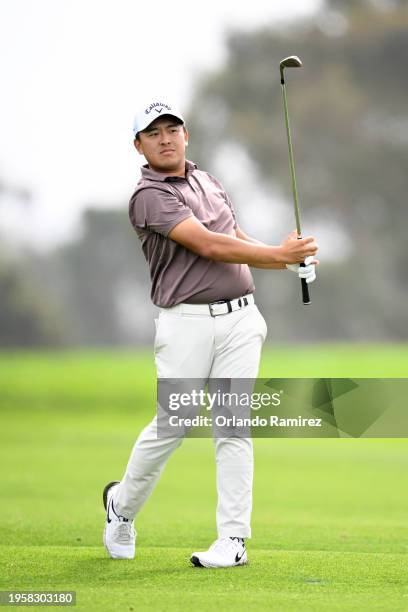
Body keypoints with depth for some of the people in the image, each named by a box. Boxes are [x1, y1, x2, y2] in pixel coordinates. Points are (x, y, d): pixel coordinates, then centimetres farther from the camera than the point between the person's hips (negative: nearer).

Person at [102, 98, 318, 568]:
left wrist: (290, 257, 10)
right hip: (187, 322, -5)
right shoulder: (149, 197, -9)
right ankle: (122, 504, 24)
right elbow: (208, 246, -18)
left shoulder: (207, 181, 17)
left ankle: (233, 539, -2)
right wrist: (277, 255, -17)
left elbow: (237, 239, 28)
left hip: (240, 318, 5)